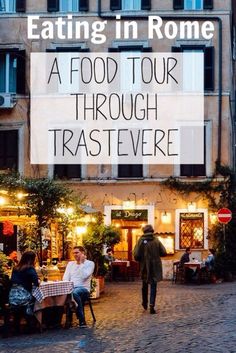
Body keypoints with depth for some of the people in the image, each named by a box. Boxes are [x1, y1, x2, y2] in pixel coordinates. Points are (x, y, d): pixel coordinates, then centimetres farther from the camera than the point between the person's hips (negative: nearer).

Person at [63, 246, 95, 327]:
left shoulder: (90, 263, 5)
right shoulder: (70, 263, 22)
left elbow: (84, 276, -11)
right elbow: (65, 278, 12)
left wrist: (81, 263, -4)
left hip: (83, 288, -4)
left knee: (74, 292, -41)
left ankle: (82, 320, -31)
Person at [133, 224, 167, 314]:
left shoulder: (141, 241, -9)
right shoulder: (156, 240, -6)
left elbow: (136, 256, -13)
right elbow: (164, 253, -6)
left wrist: (141, 260, 8)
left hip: (144, 267, 1)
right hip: (155, 267, -1)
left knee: (145, 285, 20)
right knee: (153, 286, 3)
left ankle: (145, 303, 34)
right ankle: (152, 305, -10)